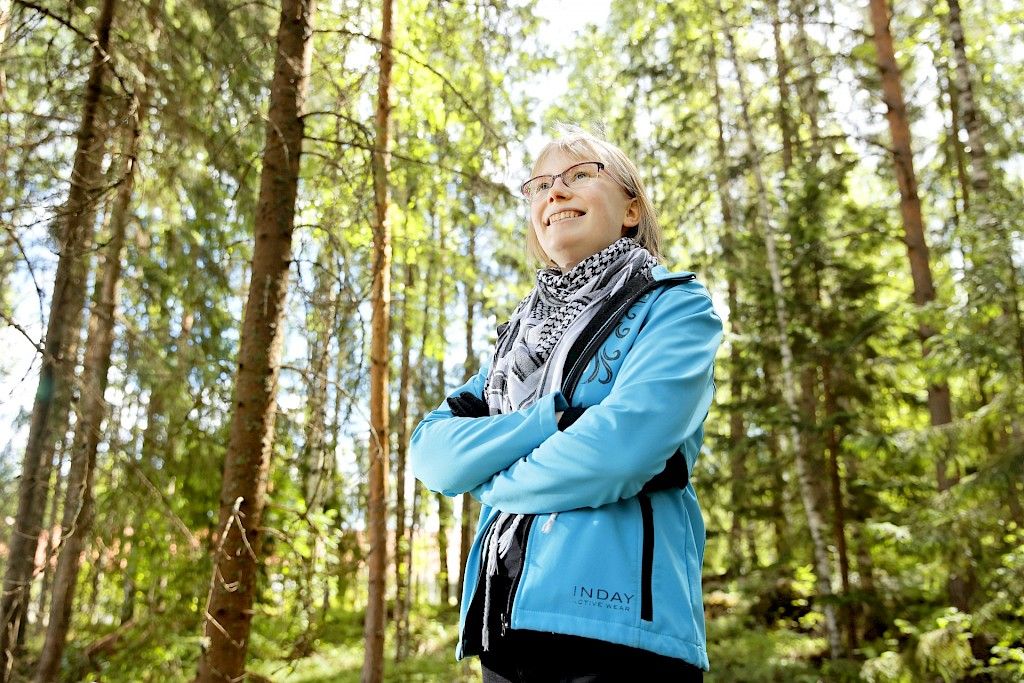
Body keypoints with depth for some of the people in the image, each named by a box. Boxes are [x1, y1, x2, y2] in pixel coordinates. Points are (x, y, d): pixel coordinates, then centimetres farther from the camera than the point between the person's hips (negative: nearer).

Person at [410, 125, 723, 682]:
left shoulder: (674, 306, -1)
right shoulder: (519, 334, 16)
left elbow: (619, 449, -19)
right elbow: (431, 454, 3)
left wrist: (492, 480, -2)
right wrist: (556, 417, -12)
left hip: (616, 622, -6)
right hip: (505, 622, 6)